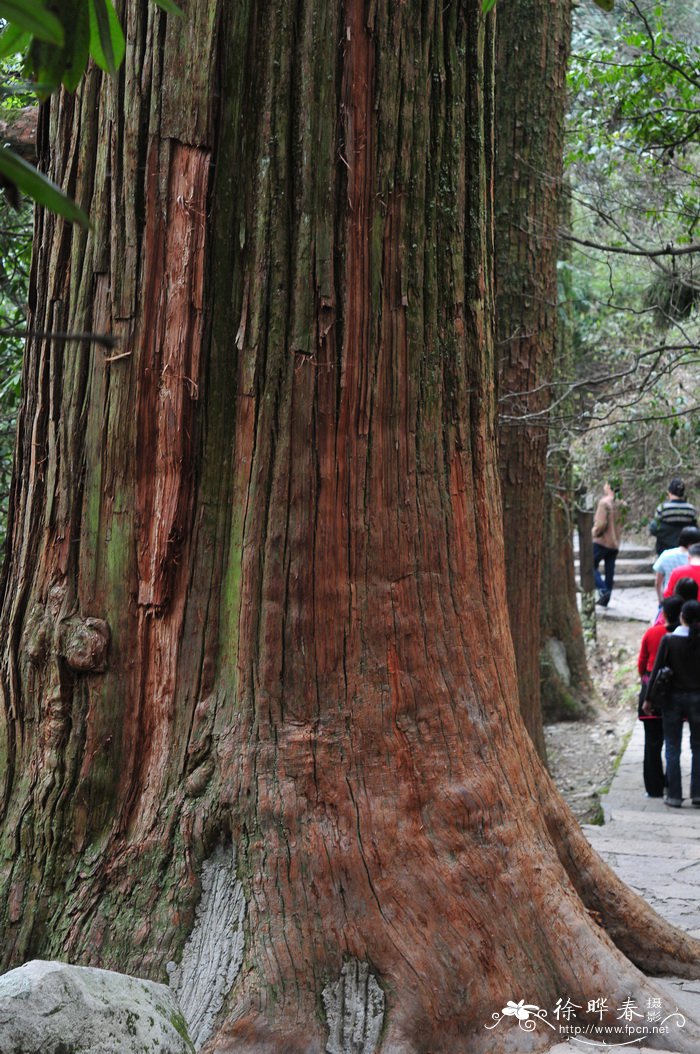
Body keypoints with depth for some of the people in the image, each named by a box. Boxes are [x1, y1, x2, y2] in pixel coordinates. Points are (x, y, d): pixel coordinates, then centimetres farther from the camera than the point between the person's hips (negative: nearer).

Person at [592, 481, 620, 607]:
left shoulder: (604, 502, -15)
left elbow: (601, 523, -20)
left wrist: (594, 533, -4)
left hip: (602, 541, -7)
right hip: (615, 542, 7)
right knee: (609, 570, 10)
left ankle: (603, 589, -13)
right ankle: (605, 600, 15)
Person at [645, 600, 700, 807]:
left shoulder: (668, 640, -9)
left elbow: (656, 670, -7)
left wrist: (649, 699, 0)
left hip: (673, 697, -1)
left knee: (672, 749, 7)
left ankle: (674, 795, 7)